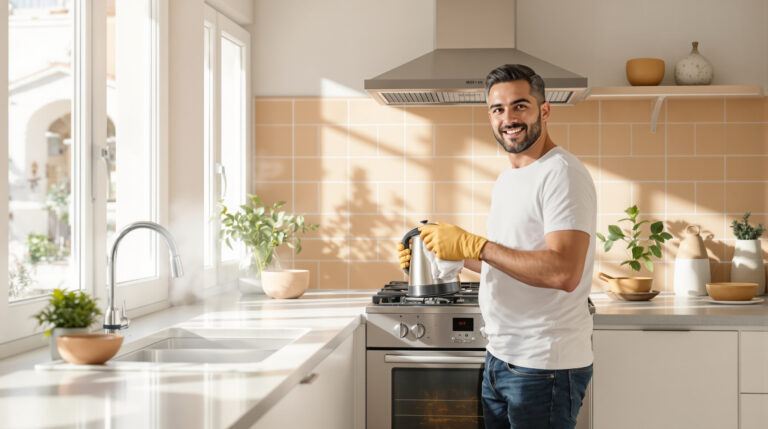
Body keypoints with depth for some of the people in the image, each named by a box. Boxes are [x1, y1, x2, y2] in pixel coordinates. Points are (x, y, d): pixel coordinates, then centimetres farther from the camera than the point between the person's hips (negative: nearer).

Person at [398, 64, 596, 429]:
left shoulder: (562, 174, -15)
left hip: (545, 367, -9)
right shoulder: (507, 179, 15)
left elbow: (563, 272, -27)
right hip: (500, 358, 9)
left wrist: (472, 245, -24)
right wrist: (446, 252, 11)